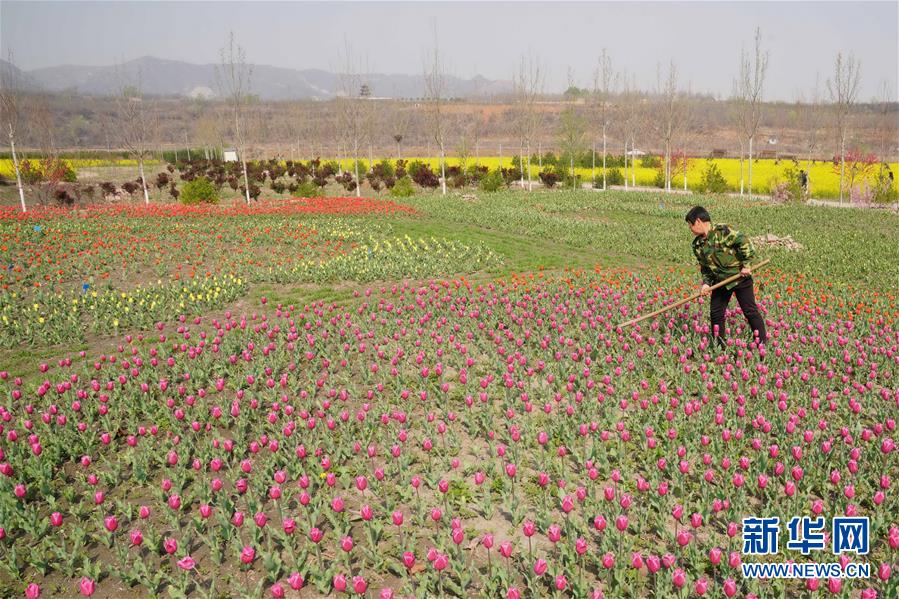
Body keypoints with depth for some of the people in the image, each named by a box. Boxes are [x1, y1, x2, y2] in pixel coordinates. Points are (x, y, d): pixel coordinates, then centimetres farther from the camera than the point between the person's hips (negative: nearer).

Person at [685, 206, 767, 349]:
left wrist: (746, 264, -18)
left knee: (750, 310, 0)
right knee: (715, 313, 7)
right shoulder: (697, 245, 5)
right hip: (720, 282, 7)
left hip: (740, 277, -7)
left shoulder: (722, 231, -17)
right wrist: (706, 283, -2)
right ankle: (718, 345, 20)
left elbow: (743, 242, -19)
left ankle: (762, 342, 10)